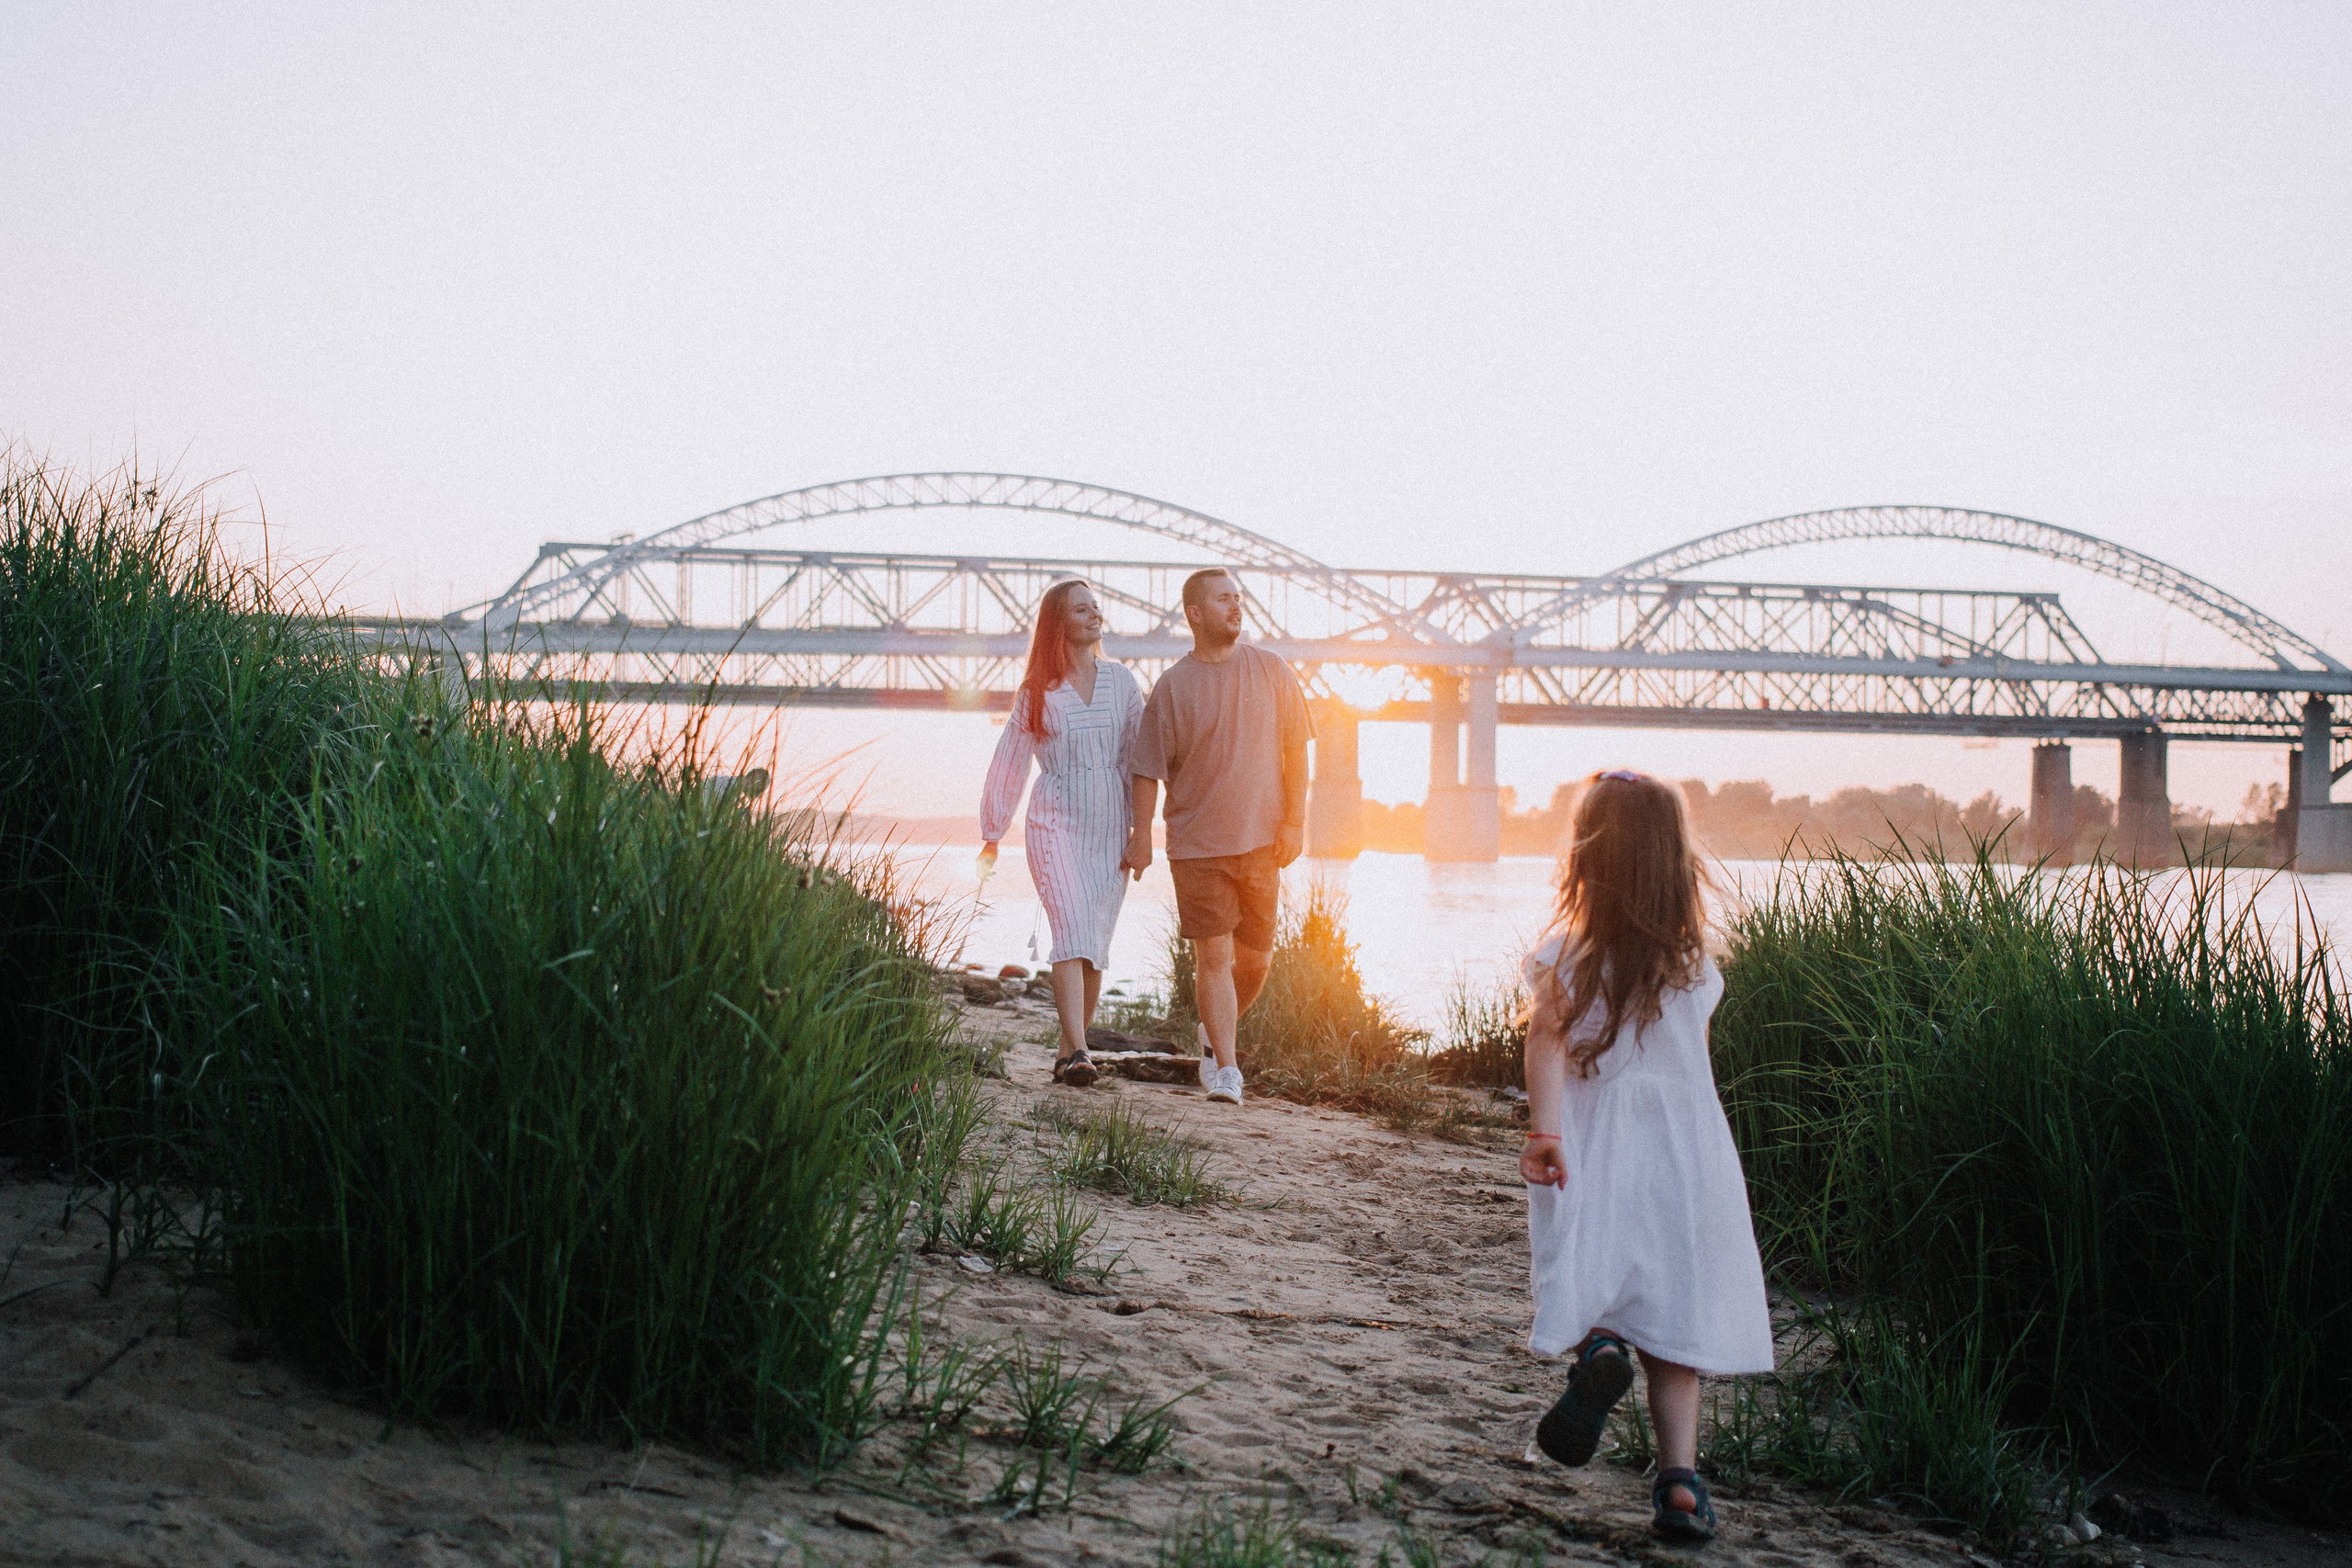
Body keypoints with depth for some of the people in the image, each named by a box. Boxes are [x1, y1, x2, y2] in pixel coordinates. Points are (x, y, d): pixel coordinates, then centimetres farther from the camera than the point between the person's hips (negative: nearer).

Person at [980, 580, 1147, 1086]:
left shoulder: (1122, 681, 9)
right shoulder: (1037, 692, 5)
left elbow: (1139, 756, 7)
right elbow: (1009, 764, 11)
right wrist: (992, 836, 14)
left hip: (1110, 828, 3)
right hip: (1056, 822, -3)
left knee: (1095, 946, 4)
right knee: (1072, 932, -18)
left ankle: (1067, 1051, 16)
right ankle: (1078, 1053, -26)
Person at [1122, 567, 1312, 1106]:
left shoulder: (1271, 671, 5)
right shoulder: (1171, 686, 0)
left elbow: (1295, 750, 6)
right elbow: (1148, 768, 2)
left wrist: (1294, 820, -1)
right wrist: (1140, 835, -4)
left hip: (1261, 840, 2)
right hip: (1196, 843, -2)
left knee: (1256, 958, 8)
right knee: (1213, 955, -7)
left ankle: (1215, 1034, 33)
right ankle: (1225, 1068, -1)